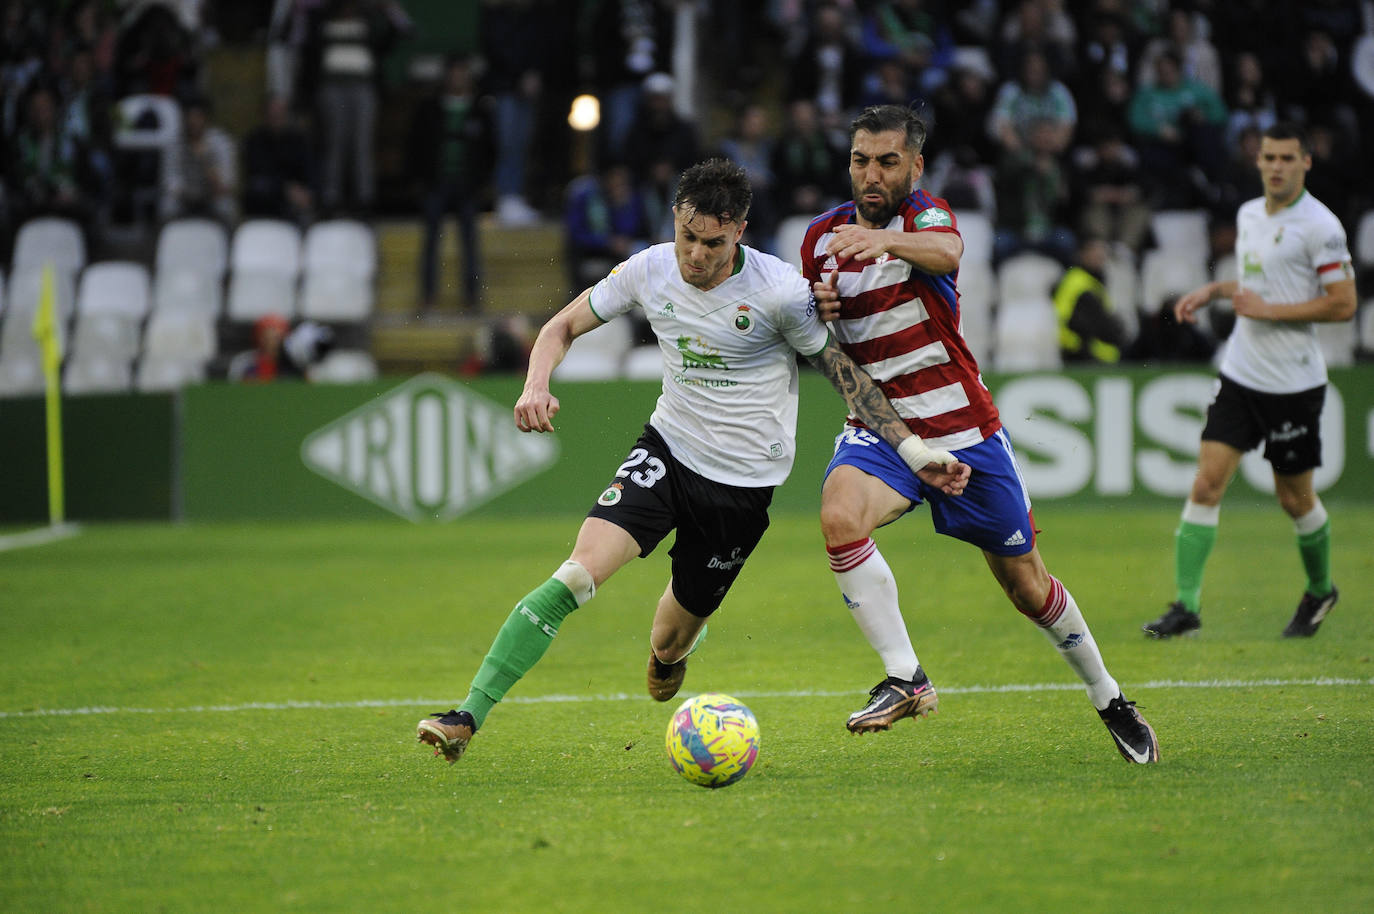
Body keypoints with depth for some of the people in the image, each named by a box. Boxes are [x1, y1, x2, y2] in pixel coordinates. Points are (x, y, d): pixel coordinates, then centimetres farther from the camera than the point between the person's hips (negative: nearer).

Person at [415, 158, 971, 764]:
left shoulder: (780, 291, -18)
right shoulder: (650, 271, -8)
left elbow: (843, 373, -6)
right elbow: (564, 327, 5)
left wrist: (915, 452, -10)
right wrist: (536, 385, -15)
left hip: (744, 480, -2)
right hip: (668, 449, 2)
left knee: (672, 639, 7)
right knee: (580, 571, -21)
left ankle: (670, 652, 50)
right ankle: (467, 718, -24)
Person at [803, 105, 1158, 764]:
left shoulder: (925, 215, -11)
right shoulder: (822, 236, 2)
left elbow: (946, 250, -38)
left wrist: (885, 240, -59)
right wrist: (816, 314, -9)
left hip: (964, 432, -3)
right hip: (880, 430, 3)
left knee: (1026, 585, 7)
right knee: (839, 514, -31)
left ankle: (1108, 699, 30)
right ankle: (905, 679, -24)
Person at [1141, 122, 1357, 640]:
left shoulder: (1320, 226, -12)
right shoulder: (1248, 215, 10)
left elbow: (1343, 304, -15)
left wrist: (1269, 309, -17)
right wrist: (1213, 290, 11)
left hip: (1294, 382, -6)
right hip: (1240, 374, 6)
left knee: (1295, 499, 7)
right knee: (1207, 483, -7)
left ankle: (1320, 589, 33)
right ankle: (1186, 605, -8)